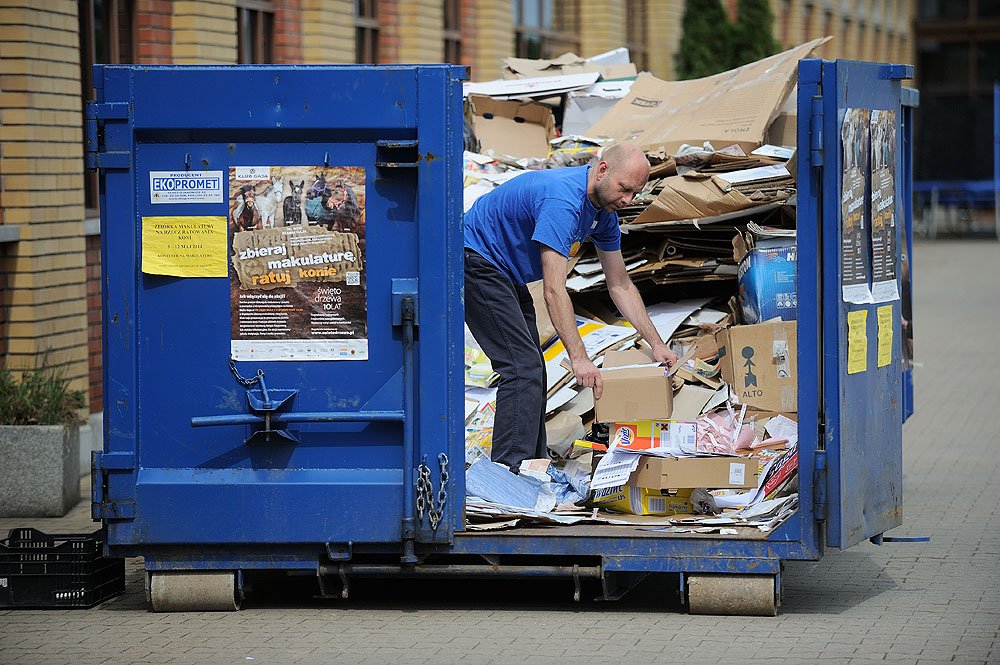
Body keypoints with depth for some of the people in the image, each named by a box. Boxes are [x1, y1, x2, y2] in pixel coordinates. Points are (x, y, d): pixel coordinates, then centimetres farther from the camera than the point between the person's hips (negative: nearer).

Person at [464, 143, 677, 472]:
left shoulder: (604, 212, 0)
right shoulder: (563, 202, -30)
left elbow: (620, 285, 9)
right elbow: (554, 290, -34)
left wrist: (656, 344, 4)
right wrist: (579, 358, -36)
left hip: (505, 274, 11)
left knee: (532, 371, 9)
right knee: (522, 367, -18)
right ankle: (508, 473, -21)